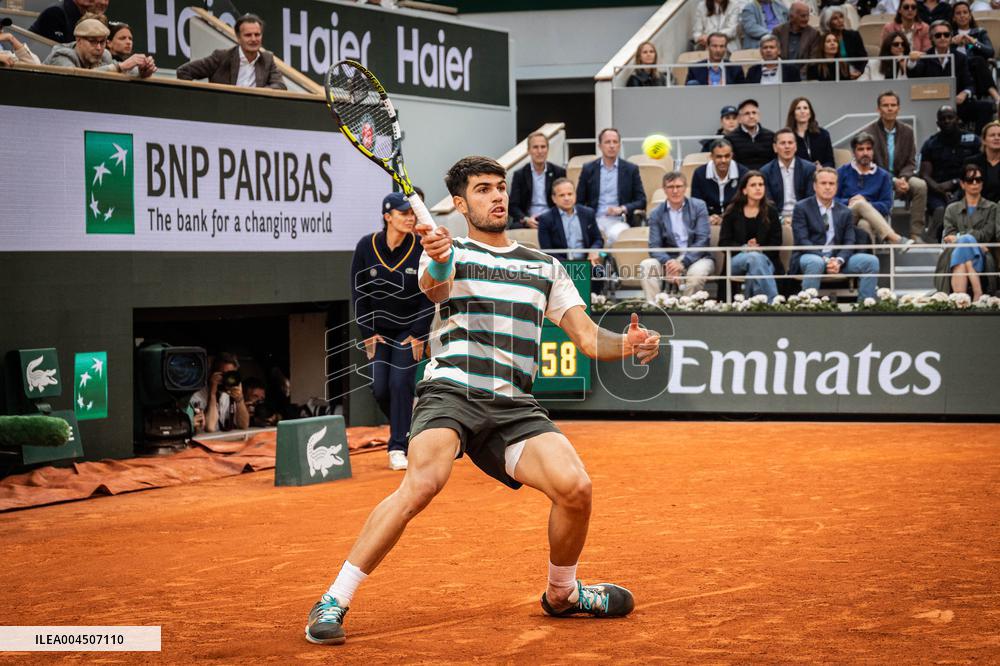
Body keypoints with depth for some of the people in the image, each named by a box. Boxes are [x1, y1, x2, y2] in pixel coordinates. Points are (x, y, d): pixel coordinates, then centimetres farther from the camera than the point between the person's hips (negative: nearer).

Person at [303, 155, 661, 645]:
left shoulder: (546, 268, 22)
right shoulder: (450, 253, 11)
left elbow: (588, 337, 17)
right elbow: (434, 289, -14)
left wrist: (628, 346, -6)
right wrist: (437, 265, -39)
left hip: (514, 407, 3)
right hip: (450, 393, -3)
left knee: (575, 488, -20)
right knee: (423, 482, -31)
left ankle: (562, 594, 10)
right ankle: (333, 602, -23)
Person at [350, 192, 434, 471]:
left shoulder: (422, 249, -13)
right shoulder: (366, 247, -10)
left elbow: (429, 296, -7)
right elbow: (359, 293, -2)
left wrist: (417, 335, -10)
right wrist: (368, 333, -5)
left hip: (411, 329, -2)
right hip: (378, 329, 2)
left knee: (401, 383, -12)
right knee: (380, 387, -4)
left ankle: (398, 448, -7)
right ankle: (404, 426, 24)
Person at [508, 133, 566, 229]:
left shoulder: (559, 172, 8)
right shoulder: (519, 175, 7)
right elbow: (513, 206, 2)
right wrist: (525, 220, -19)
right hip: (528, 220, 0)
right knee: (515, 228, -32)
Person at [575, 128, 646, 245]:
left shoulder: (631, 169, 11)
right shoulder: (588, 169, 13)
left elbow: (641, 201, 9)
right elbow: (579, 201, 15)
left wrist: (622, 209, -10)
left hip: (619, 220, -1)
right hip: (594, 220, 1)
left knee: (615, 234, -37)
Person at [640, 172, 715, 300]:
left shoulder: (698, 206, 0)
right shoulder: (656, 214, 5)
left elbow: (702, 240, -8)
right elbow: (654, 247, -3)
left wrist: (682, 263, -21)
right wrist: (668, 263, -26)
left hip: (696, 258, -2)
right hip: (670, 259, 2)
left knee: (697, 271, -35)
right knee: (646, 265, -25)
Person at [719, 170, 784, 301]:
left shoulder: (771, 211, 10)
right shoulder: (732, 212, 9)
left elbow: (775, 242, 4)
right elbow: (724, 243, 3)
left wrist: (760, 249, -16)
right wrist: (744, 248, -15)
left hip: (765, 259, 0)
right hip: (737, 259, 0)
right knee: (755, 258, -36)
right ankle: (771, 302, -43)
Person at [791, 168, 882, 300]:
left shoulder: (845, 212, 15)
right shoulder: (802, 208, 3)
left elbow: (849, 242, 5)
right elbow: (802, 240, -9)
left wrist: (838, 261, -18)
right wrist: (824, 259, -23)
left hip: (837, 258, 4)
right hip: (812, 256, -4)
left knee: (871, 261, -17)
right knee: (816, 263, -40)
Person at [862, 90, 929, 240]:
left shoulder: (907, 132, 8)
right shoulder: (868, 133, -5)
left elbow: (911, 163, 10)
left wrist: (903, 178, -14)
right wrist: (893, 182, -19)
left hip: (900, 178, 4)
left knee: (920, 185, -26)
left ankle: (915, 234, -24)